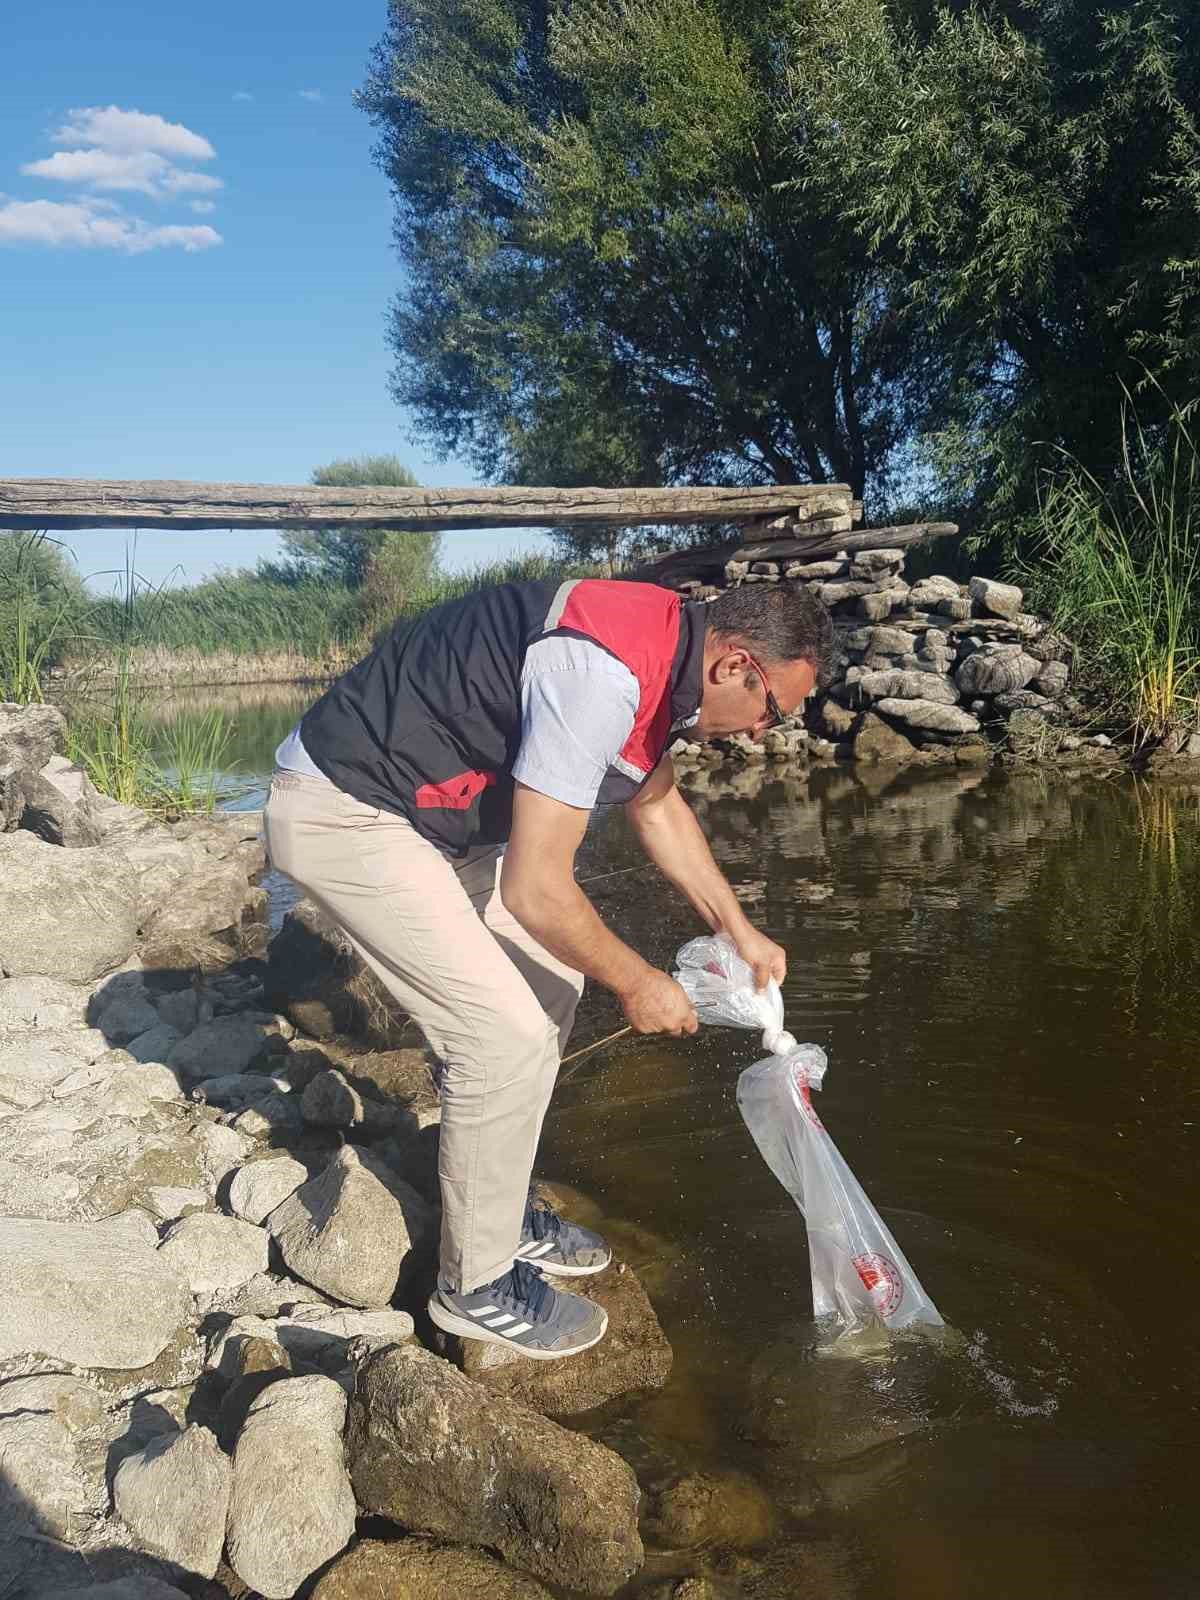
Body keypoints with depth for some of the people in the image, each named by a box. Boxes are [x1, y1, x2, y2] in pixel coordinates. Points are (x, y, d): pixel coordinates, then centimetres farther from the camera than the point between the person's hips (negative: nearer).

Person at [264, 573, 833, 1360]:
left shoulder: (657, 651, 2)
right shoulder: (600, 674, -29)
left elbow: (659, 806, 20)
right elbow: (536, 890, -26)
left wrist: (739, 928, 18)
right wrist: (638, 984, -9)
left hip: (430, 812, 10)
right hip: (341, 816, -10)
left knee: (550, 979, 13)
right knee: (508, 1034, -11)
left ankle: (504, 1212, 28)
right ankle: (478, 1285, 10)